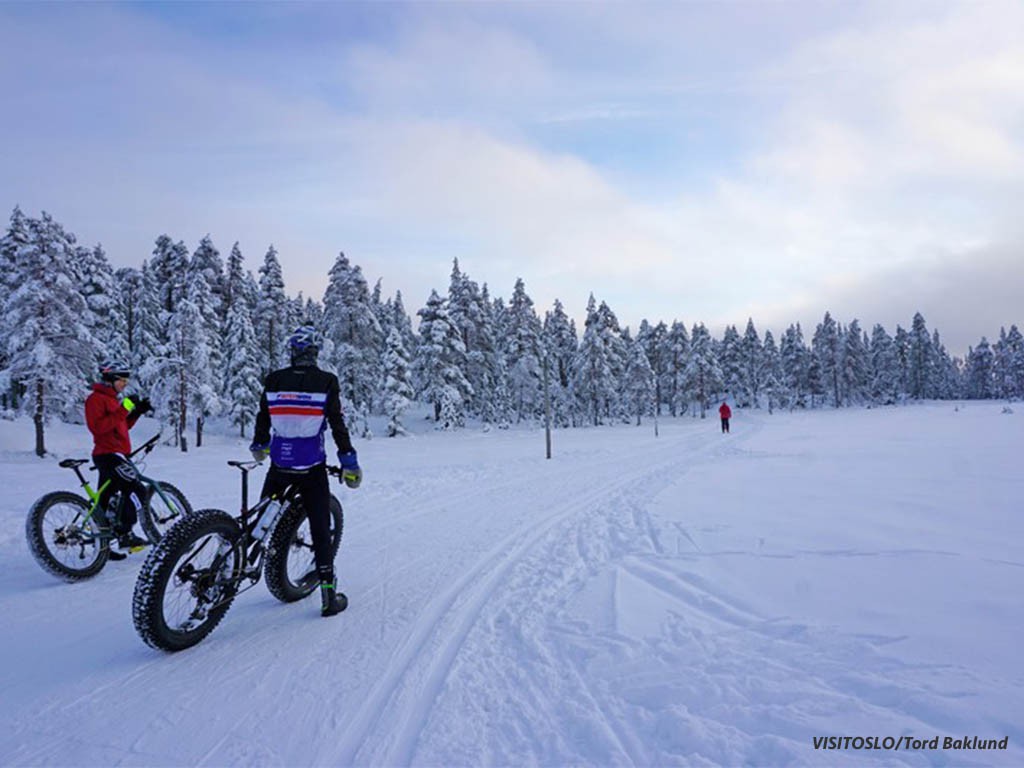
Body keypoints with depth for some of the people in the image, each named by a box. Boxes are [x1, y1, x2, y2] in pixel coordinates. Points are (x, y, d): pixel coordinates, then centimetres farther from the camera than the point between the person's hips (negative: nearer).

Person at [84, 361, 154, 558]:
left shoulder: (114, 398, 20)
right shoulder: (96, 398, -10)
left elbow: (123, 425, 19)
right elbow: (97, 426, -23)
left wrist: (137, 411, 5)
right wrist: (123, 411, -24)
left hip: (115, 455, 10)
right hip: (108, 454, -10)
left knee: (106, 500, 13)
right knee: (136, 490, -17)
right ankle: (125, 535, -13)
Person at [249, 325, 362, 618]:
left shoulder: (274, 380, 0)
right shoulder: (326, 382, -8)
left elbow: (262, 418, 9)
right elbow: (338, 425, -8)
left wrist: (259, 446, 29)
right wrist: (349, 462, 0)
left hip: (279, 464, 2)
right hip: (312, 468, -2)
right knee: (320, 529, 5)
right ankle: (328, 595, 8)